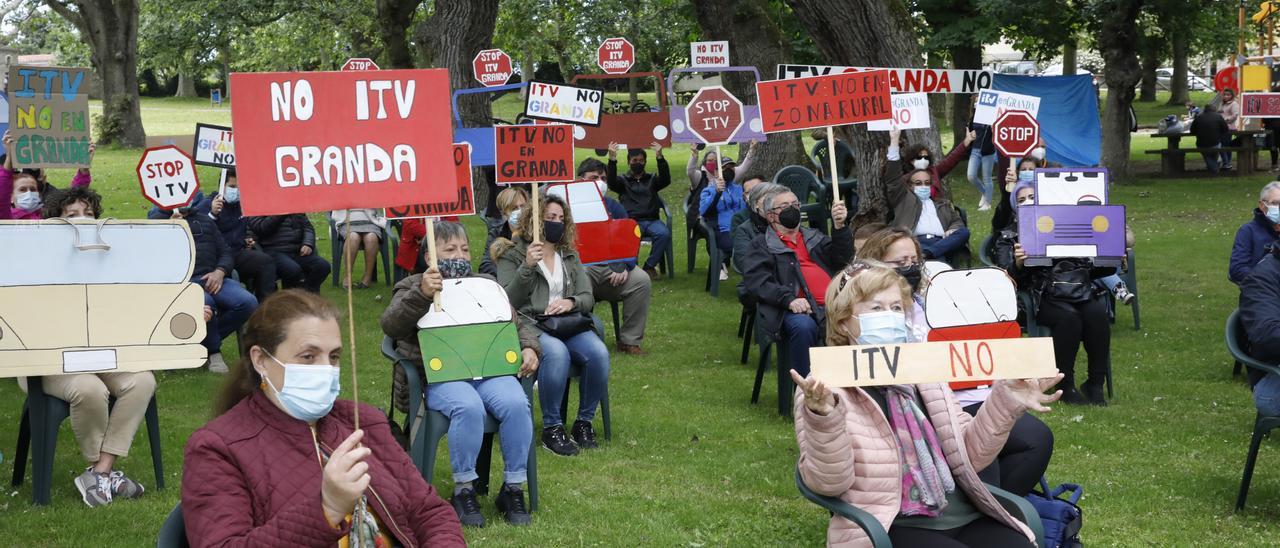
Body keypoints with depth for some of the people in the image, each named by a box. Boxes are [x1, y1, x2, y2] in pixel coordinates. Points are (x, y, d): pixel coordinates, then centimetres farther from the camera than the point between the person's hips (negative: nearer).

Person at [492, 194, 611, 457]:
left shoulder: (570, 255, 22)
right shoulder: (511, 254, 7)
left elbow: (588, 298, 16)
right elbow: (508, 301, -4)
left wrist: (570, 302, -8)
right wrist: (527, 266, -16)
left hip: (570, 325, 5)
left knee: (599, 353, -28)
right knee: (556, 353, -38)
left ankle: (584, 421, -11)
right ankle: (551, 428, -25)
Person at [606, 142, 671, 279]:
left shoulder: (652, 179, 21)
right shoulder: (623, 180, 17)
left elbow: (666, 180, 0)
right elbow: (611, 182, -5)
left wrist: (660, 157, -14)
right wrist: (612, 158, -18)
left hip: (652, 220, 2)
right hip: (631, 221, -2)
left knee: (664, 233, -31)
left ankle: (650, 266, -16)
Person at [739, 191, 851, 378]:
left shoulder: (814, 237, 33)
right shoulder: (761, 245, 18)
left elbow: (842, 258, 18)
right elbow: (755, 281, 0)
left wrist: (839, 226, 1)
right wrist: (789, 299, -16)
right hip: (799, 307, -3)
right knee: (803, 325, -38)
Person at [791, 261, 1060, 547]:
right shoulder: (824, 387, -1)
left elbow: (966, 454, 16)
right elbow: (827, 482, -11)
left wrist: (1006, 402, 3)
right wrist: (822, 418, -27)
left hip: (962, 516, 6)